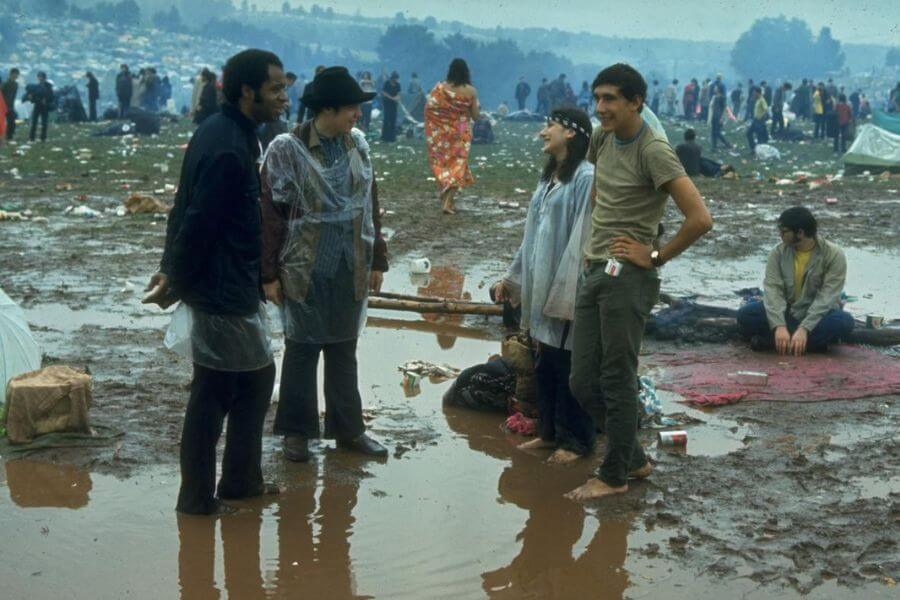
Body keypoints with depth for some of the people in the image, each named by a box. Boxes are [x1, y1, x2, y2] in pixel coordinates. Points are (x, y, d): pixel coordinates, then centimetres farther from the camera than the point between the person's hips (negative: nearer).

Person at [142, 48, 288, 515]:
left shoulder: (223, 132, 9)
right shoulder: (229, 148, -23)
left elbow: (188, 211, 13)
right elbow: (198, 223, -22)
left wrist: (173, 272, 13)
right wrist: (176, 282, -12)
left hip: (234, 286, 10)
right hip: (222, 290, -10)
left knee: (256, 376, 18)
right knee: (213, 393, 1)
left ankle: (242, 480, 28)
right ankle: (198, 498, 13)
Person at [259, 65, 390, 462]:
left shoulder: (358, 144, 2)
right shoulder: (287, 149, -13)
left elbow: (369, 205, 9)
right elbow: (270, 214, -10)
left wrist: (377, 260, 10)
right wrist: (269, 274, -10)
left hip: (351, 268, 4)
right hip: (305, 269, -4)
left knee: (344, 349, 14)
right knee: (302, 349, 8)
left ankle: (348, 428, 25)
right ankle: (297, 431, 21)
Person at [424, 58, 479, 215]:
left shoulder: (440, 88, -9)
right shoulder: (471, 91, -8)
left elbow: (428, 109, -9)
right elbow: (475, 115, -3)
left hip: (441, 133, 1)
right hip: (461, 133, -1)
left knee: (442, 163, 17)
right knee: (457, 164, 7)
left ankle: (445, 197, 21)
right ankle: (447, 202, -3)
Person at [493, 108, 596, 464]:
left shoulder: (586, 178, -13)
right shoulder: (549, 177, 13)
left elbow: (583, 238, -17)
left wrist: (565, 293, -20)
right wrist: (512, 278, 19)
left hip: (569, 290, -8)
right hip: (541, 288, 8)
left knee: (568, 367, 1)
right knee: (544, 364, 13)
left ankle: (576, 440, 12)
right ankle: (550, 431, 25)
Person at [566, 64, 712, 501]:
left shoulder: (653, 151, -14)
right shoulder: (602, 138, 10)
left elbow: (700, 219, -21)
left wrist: (656, 257, -11)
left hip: (627, 276, -8)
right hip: (593, 271, 8)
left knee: (617, 379, -2)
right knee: (583, 381, 9)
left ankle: (614, 477, 11)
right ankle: (635, 460, 24)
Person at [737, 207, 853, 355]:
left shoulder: (834, 255, -12)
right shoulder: (778, 253, -4)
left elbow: (826, 298, -20)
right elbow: (772, 289, -15)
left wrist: (804, 328, -33)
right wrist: (779, 325, -32)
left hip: (817, 318, -2)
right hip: (787, 314, 2)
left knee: (844, 322, -35)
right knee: (746, 313, -23)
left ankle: (771, 341, -32)